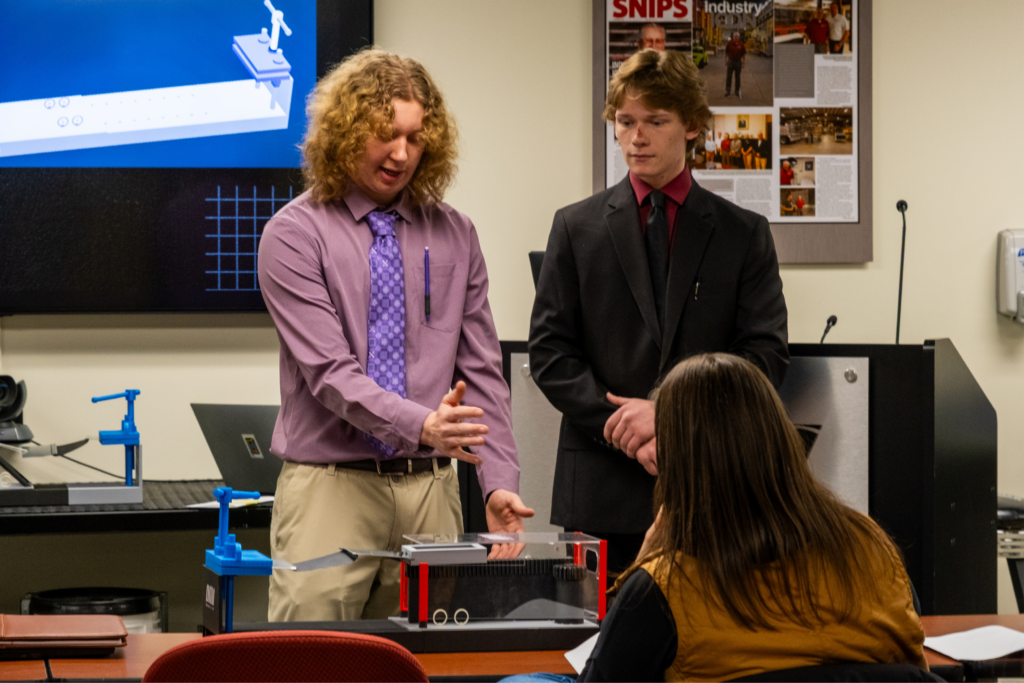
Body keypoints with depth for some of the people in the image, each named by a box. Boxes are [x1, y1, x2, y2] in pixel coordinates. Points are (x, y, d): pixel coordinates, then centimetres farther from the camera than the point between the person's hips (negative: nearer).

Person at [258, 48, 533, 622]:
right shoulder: (297, 234, -4)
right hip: (331, 488, -3)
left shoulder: (455, 236, 9)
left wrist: (500, 484, -6)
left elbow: (481, 370, 7)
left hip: (429, 489, 3)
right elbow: (329, 370, -13)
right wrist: (420, 425, -28)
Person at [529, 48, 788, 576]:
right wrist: (630, 435, -9)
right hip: (601, 489, 0)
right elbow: (550, 354, 3)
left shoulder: (744, 234, 8)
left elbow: (765, 354, 0)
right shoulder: (576, 227, 10)